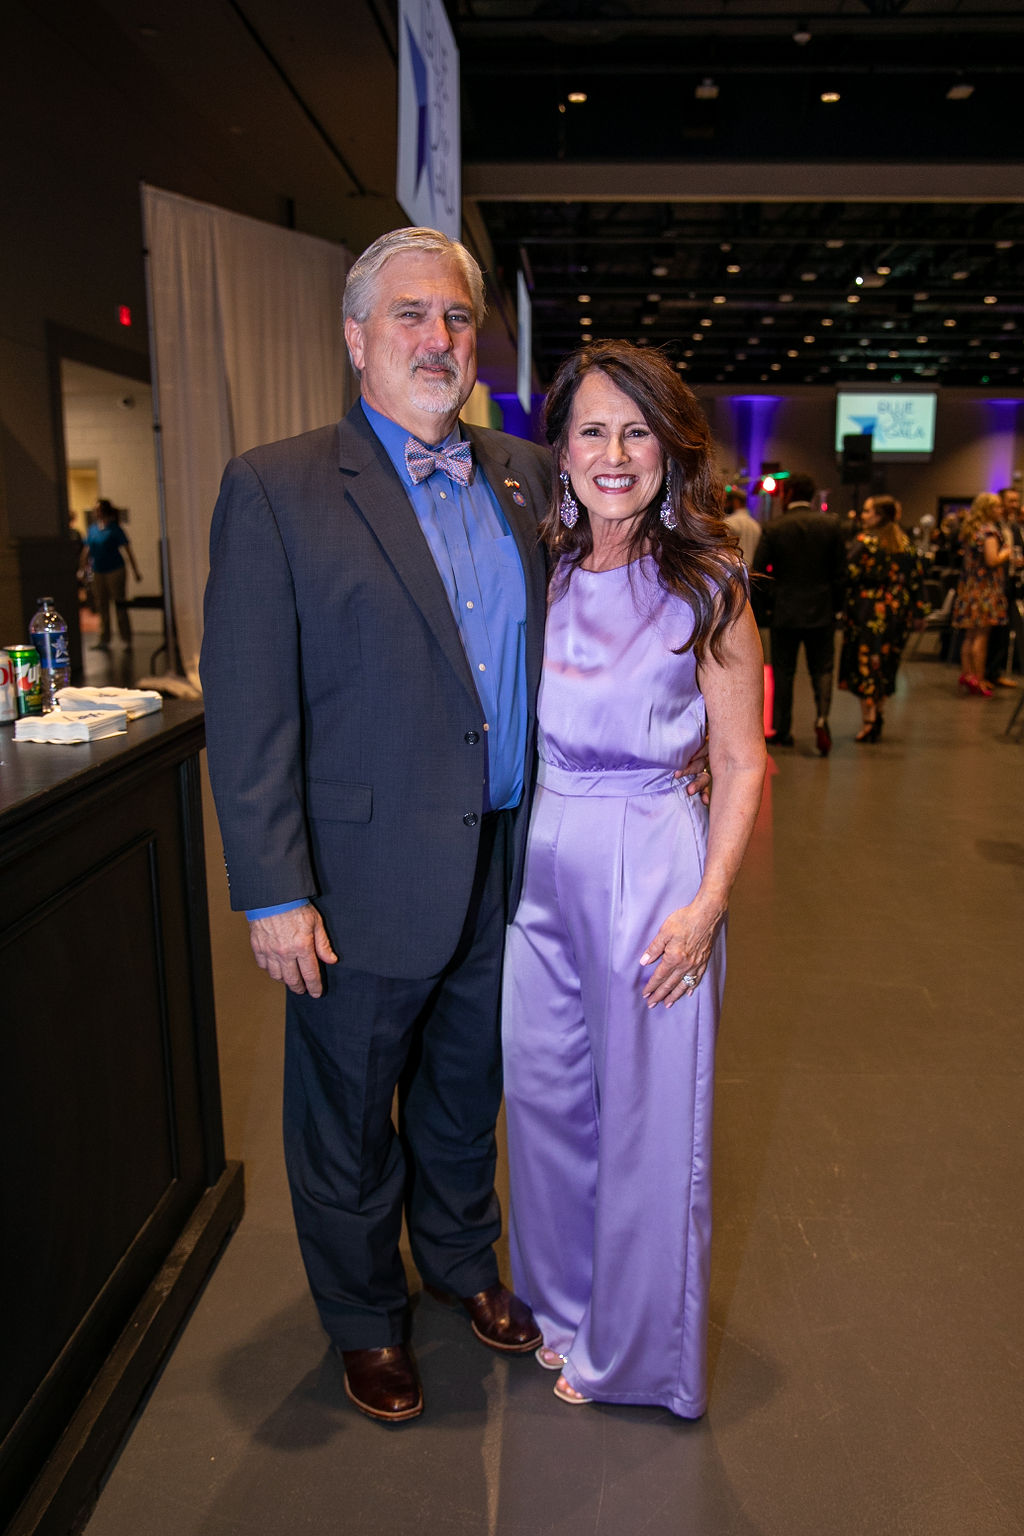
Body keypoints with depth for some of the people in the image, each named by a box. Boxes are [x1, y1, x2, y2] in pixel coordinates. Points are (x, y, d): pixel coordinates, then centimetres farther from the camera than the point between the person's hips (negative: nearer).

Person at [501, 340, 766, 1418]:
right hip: (535, 862, 4)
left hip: (653, 863, -4)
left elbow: (740, 762, -5)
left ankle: (634, 1345, 35)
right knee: (544, 1094, 16)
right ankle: (562, 1303, 43)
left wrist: (707, 904, -13)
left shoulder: (708, 589, -7)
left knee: (646, 1110, 9)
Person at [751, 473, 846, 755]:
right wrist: (836, 606, 12)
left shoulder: (773, 528, -8)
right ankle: (821, 718, -13)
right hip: (821, 611, 1)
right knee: (822, 669, 10)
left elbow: (757, 572, -7)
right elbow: (840, 571, 1)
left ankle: (782, 731, 16)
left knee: (783, 671, 10)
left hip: (785, 611, -1)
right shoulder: (831, 524, -1)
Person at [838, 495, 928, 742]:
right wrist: (918, 611, 11)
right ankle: (877, 713, 19)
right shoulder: (905, 543, 8)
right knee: (886, 662, 15)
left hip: (869, 608, -5)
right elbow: (917, 578, 8)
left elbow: (851, 575, -15)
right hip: (897, 610, 5)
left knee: (864, 660, 0)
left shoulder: (865, 541, -9)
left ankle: (868, 719, -3)